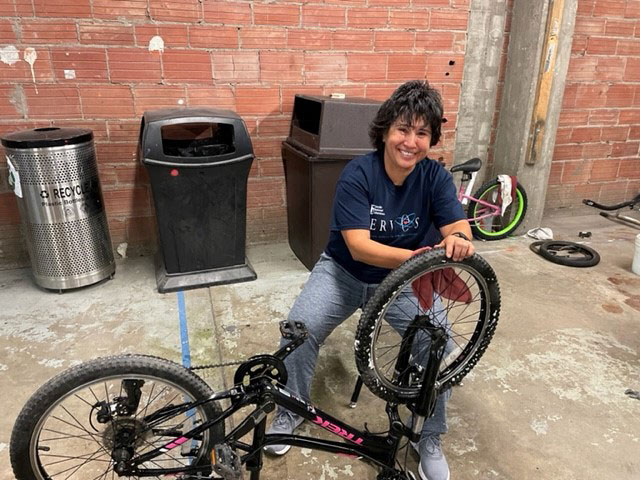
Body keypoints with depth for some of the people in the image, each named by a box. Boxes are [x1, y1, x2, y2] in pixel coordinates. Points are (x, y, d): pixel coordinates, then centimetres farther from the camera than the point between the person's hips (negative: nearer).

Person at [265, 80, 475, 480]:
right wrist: (415, 256, -44)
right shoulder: (358, 174, -21)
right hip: (345, 272, -1)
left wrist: (457, 240, -45)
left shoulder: (435, 176, -11)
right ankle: (292, 411, 12)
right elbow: (358, 246, -28)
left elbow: (458, 227, -20)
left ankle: (430, 438, 8)